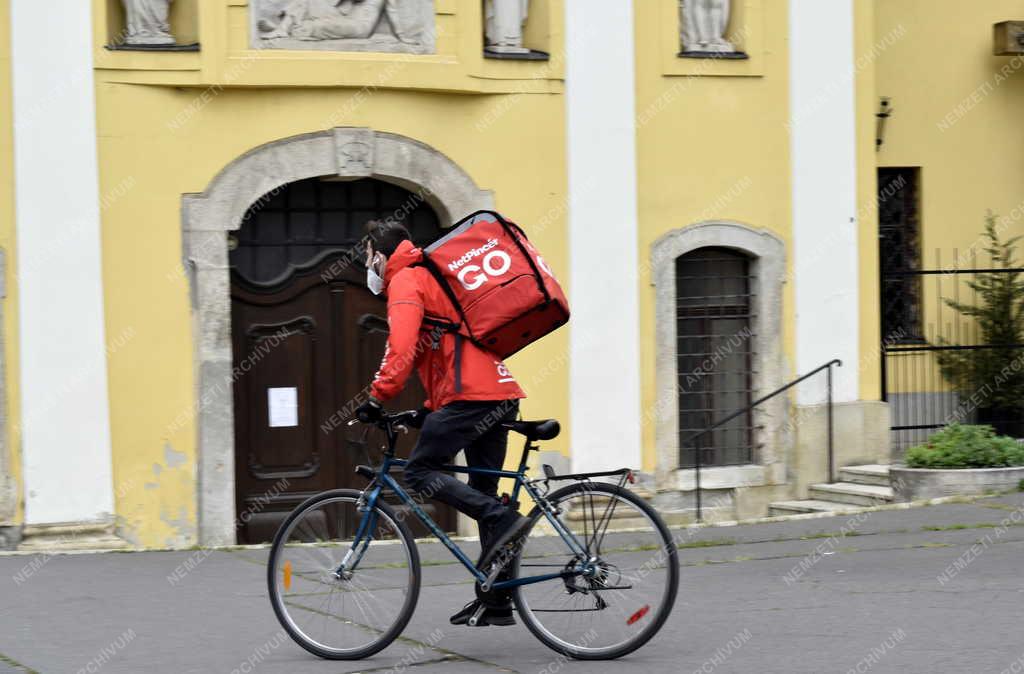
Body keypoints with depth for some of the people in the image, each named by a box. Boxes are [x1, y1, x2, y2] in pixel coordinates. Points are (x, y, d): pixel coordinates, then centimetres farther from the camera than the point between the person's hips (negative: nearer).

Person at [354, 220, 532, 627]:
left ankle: (503, 520, -18)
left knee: (419, 472, -7)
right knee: (482, 495, 11)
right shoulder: (430, 279, 31)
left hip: (471, 394, -10)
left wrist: (378, 396, -12)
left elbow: (402, 347, -16)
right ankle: (495, 601, 11)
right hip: (501, 395, 10)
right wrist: (431, 409, 29)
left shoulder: (405, 281, 0)